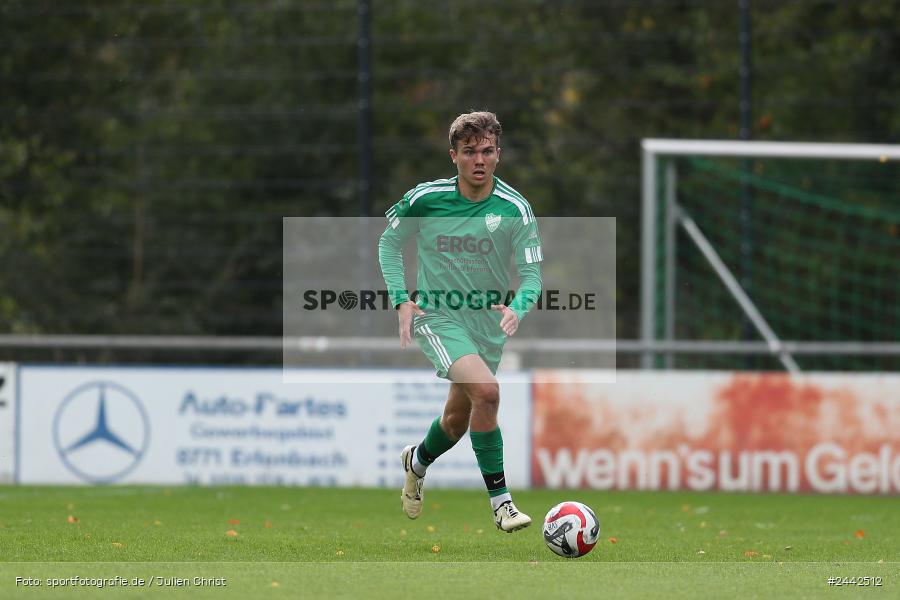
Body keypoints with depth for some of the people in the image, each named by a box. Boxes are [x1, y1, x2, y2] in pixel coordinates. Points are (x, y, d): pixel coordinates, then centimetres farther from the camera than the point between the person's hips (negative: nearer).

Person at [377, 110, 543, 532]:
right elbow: (389, 243, 7)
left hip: (489, 323, 3)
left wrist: (517, 309, -30)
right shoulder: (425, 199, -10)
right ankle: (500, 501, -21)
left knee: (458, 421, 15)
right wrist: (401, 301, -5)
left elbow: (532, 274, -8)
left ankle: (417, 461, 51)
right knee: (486, 390, -27)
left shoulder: (515, 208, -10)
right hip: (437, 317, -3)